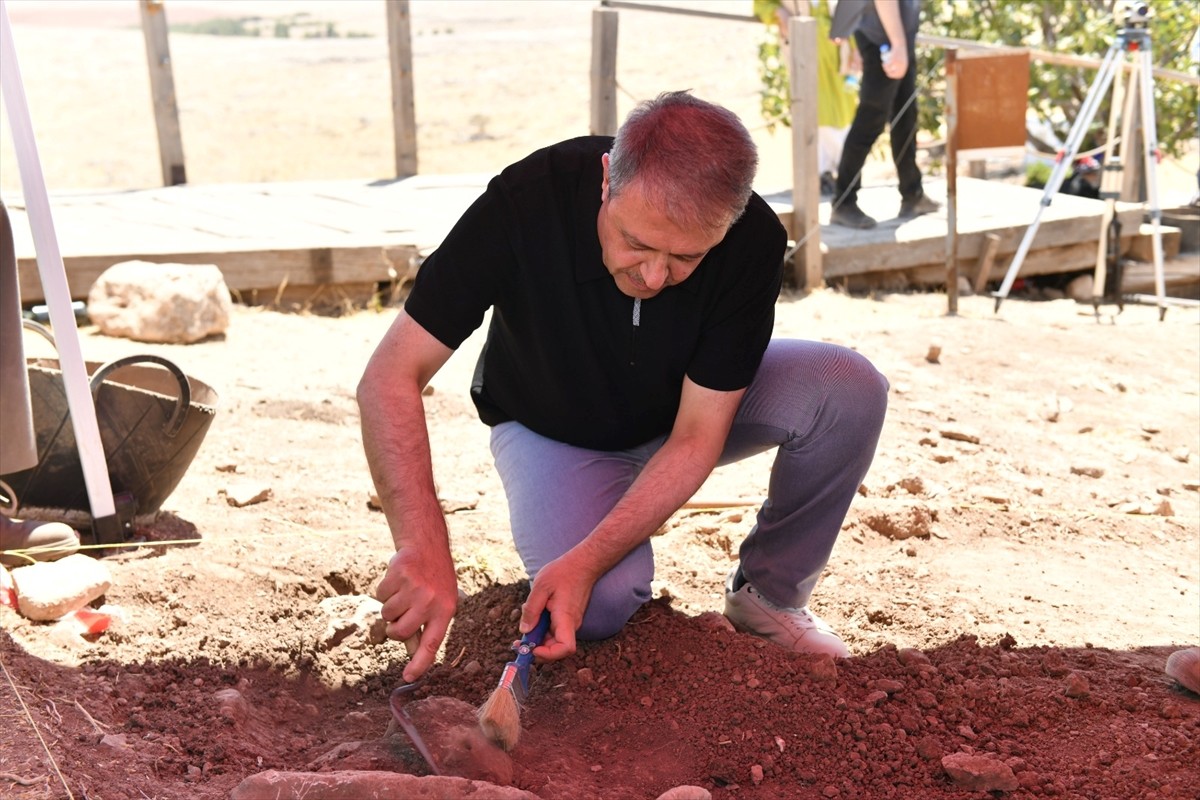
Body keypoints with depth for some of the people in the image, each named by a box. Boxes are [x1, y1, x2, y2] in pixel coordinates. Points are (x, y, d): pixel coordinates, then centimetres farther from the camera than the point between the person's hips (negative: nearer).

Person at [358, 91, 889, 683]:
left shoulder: (754, 241, -29)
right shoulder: (526, 201, -33)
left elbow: (696, 438, -24)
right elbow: (391, 376, -32)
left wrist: (585, 561, -36)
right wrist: (423, 545, -46)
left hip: (688, 409, 2)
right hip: (553, 428, -2)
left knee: (849, 390, -24)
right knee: (600, 605, -28)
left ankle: (770, 594, -2)